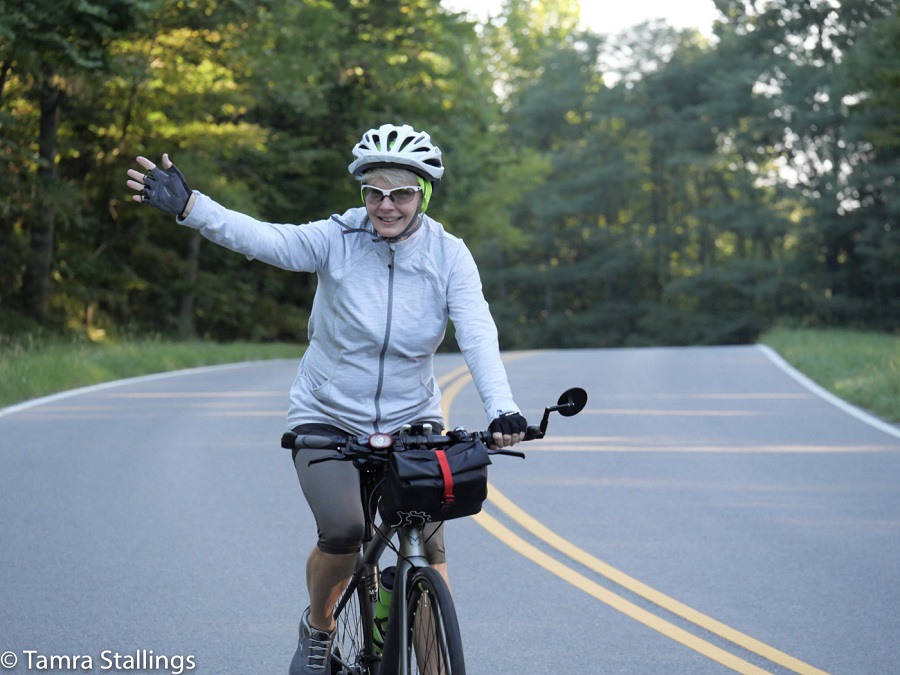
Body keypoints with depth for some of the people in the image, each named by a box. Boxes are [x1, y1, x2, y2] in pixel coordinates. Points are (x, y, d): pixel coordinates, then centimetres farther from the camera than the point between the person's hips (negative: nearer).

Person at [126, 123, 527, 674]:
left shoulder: (448, 256, -8)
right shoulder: (338, 239, -11)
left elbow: (478, 335, -19)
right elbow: (261, 238, -24)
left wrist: (502, 411, -35)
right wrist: (188, 206, -40)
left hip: (412, 421, 1)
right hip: (328, 418, -1)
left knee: (428, 545, -15)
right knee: (343, 533, -21)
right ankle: (318, 628, 9)